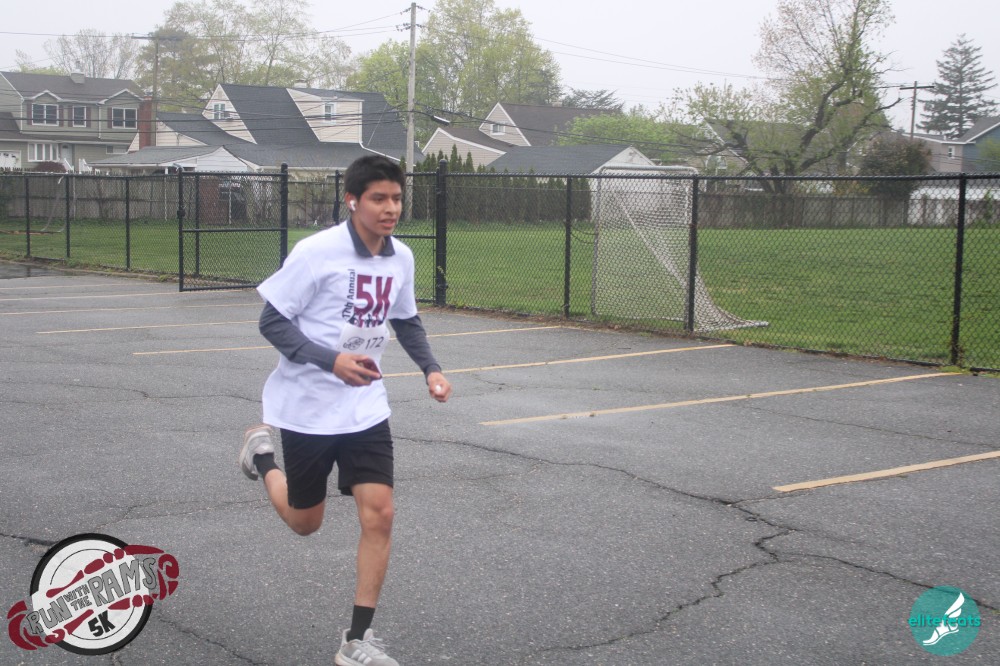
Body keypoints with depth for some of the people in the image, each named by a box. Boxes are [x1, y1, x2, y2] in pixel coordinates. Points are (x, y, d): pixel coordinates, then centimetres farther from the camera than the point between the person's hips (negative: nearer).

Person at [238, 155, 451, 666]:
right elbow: (272, 321, -15)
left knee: (379, 514, -8)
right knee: (305, 522, 11)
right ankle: (261, 455, 42)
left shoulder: (401, 257, 0)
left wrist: (430, 369, 1)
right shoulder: (317, 251, -19)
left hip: (365, 408, 4)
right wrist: (331, 360, -29)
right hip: (307, 408, -4)